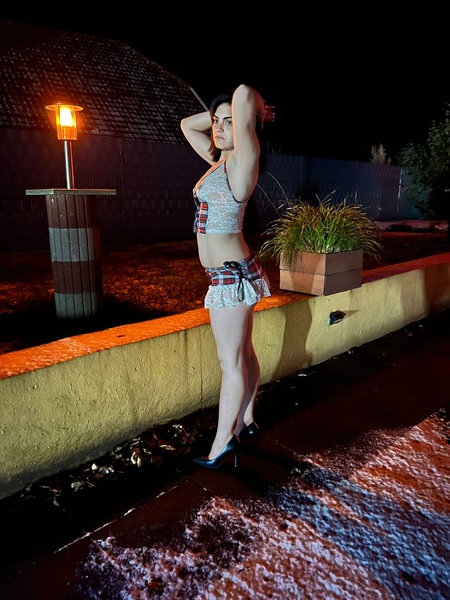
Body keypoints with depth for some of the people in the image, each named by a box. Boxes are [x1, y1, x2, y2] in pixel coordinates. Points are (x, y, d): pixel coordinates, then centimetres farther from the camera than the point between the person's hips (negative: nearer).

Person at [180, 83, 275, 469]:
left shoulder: (241, 162, -13)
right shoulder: (219, 160, 12)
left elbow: (244, 93, -24)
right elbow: (187, 125, 24)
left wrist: (256, 112, -4)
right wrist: (218, 114, 12)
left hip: (232, 277, -9)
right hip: (234, 274, 9)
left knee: (230, 362, 2)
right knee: (243, 353, 17)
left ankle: (223, 442, 17)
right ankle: (246, 423, 33)